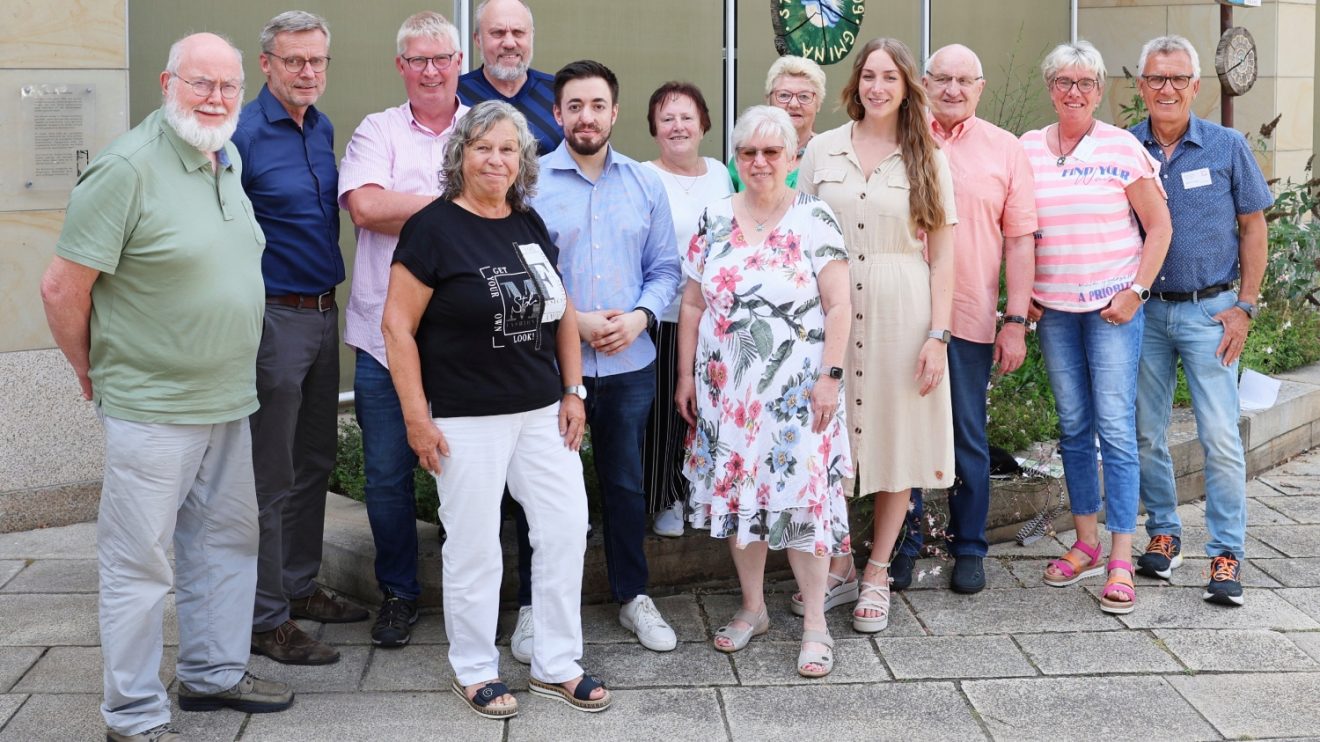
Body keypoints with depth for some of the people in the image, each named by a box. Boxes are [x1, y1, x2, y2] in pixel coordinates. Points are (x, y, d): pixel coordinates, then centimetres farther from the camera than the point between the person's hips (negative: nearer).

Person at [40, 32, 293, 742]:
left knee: (227, 541, 18)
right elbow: (61, 288, -15)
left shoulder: (228, 161, 10)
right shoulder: (128, 166, -16)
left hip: (227, 399, 8)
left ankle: (215, 673, 35)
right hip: (151, 409, -8)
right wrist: (93, 374, -3)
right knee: (140, 563, 2)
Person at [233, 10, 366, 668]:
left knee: (314, 462, 16)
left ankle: (299, 587, 30)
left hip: (323, 312, 8)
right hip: (273, 317, -8)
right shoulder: (242, 134, -14)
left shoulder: (322, 128, 10)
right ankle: (266, 619, 8)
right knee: (270, 475, -1)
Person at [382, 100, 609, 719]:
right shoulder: (434, 227, -9)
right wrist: (417, 418, -14)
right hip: (468, 419, -6)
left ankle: (556, 665, 22)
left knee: (566, 528, 6)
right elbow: (398, 325, -11)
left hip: (542, 412, 6)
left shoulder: (530, 225, 10)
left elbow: (562, 313, 17)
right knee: (474, 547, 3)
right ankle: (475, 671, 22)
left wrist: (573, 393, 10)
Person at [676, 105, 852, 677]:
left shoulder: (815, 220, -4)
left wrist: (830, 376, -12)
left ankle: (815, 625, 8)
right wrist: (686, 376, 7)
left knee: (803, 495, -4)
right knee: (736, 494, 9)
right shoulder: (714, 221, 7)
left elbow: (838, 306, -7)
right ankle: (752, 608, 25)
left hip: (798, 390, -4)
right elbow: (692, 305, 10)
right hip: (727, 389, 4)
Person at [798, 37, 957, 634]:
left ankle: (877, 573, 18)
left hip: (904, 314, -1)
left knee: (897, 442, 4)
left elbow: (942, 253, 2)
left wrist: (938, 333, -6)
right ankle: (838, 565, 21)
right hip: (832, 309, 1)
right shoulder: (822, 150, 6)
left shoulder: (926, 158, 5)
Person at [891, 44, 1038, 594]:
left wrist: (1016, 321, -2)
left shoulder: (1005, 150, 4)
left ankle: (969, 548, 21)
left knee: (969, 440, 8)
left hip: (971, 320, 0)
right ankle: (903, 545, 20)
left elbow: (1019, 240, 3)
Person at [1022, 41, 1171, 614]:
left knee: (1116, 427, -7)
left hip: (1112, 307, -3)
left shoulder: (1122, 148, -2)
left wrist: (1136, 291, -8)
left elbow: (1159, 226, 0)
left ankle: (1120, 561, -3)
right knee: (1073, 427, 10)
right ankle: (1085, 544, 22)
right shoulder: (1028, 149, 7)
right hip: (1052, 309, 4)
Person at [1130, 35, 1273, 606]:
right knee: (1146, 433, 9)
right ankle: (1163, 533, 25)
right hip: (1143, 311, 2)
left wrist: (1244, 306, -3)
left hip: (1209, 310, -2)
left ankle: (1227, 553, 3)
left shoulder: (1227, 147, -1)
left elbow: (1253, 226, 3)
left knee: (1220, 437, -6)